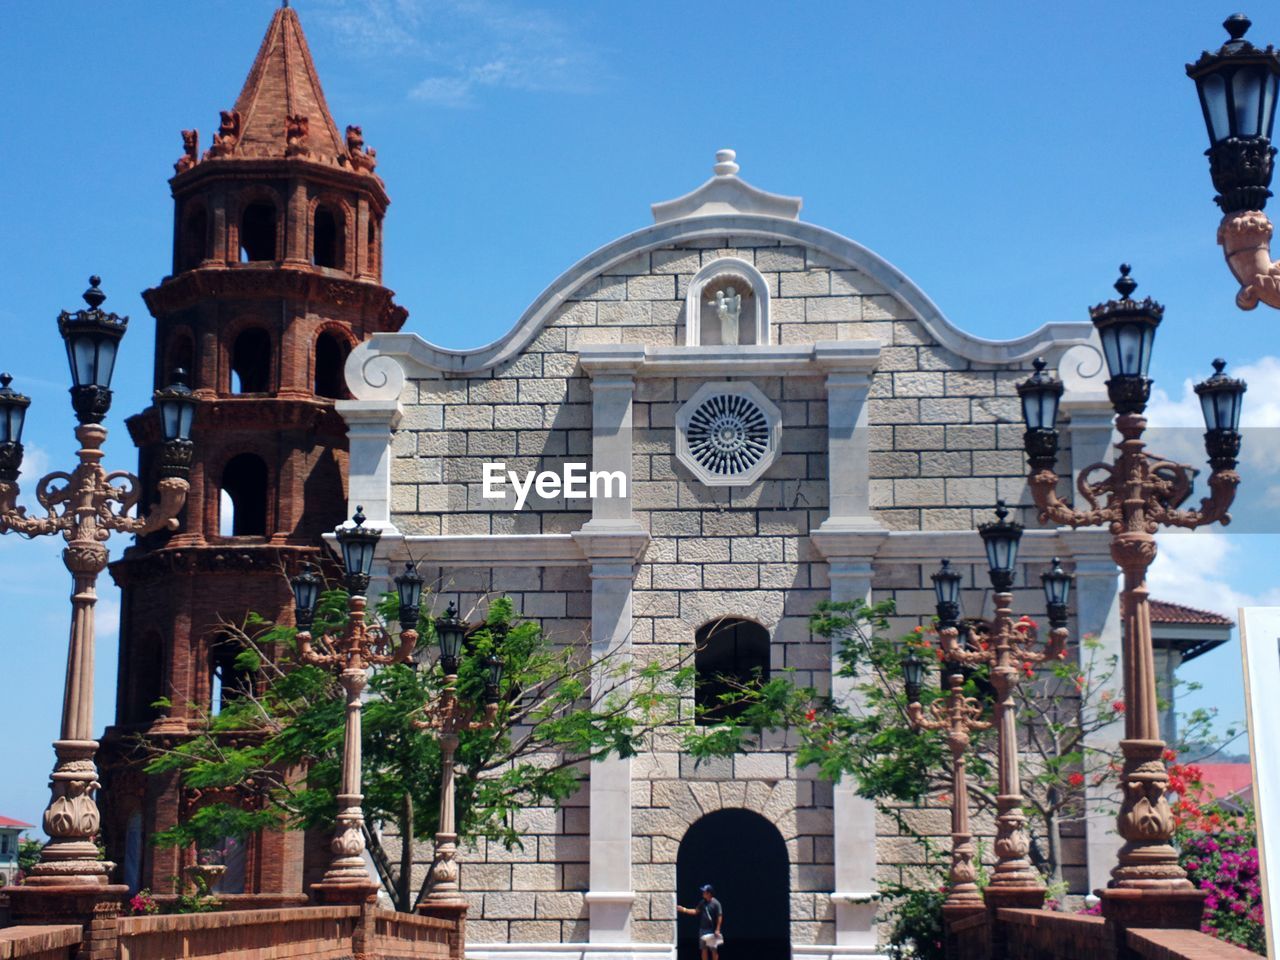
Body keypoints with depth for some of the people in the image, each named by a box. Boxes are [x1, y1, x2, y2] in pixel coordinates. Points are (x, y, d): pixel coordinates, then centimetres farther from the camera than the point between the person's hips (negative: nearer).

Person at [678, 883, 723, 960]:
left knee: (714, 950, -1)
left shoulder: (715, 903, -12)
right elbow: (695, 911, 14)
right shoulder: (703, 903, 9)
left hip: (712, 931, -7)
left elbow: (720, 917, -13)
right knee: (704, 950, 8)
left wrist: (717, 930, -18)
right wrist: (683, 909, 4)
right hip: (703, 930, 7)